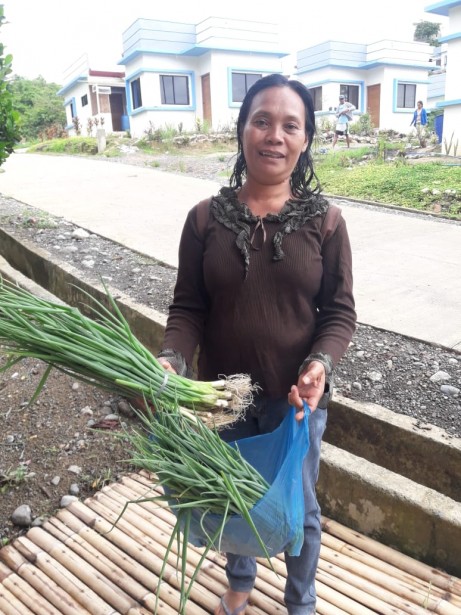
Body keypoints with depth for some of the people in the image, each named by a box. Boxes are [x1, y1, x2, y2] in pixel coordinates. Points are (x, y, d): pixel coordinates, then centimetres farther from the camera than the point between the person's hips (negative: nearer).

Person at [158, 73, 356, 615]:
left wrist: (320, 362, -24)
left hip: (297, 400, -1)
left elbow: (340, 311, -6)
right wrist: (172, 359, -22)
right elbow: (187, 307, -5)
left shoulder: (322, 220, -8)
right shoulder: (206, 218, -7)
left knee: (298, 507, 21)